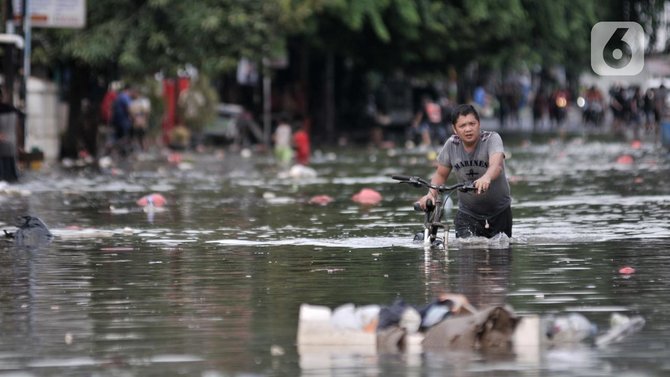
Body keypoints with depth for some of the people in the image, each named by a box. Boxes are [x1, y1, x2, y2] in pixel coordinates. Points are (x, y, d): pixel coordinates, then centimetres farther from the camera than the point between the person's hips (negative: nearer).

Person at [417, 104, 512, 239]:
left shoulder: (492, 139, -18)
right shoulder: (451, 144, -7)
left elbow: (496, 165, -37)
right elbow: (441, 174, 3)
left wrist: (487, 178, -61)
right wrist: (431, 194, -18)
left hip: (499, 211, -1)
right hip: (468, 212, 1)